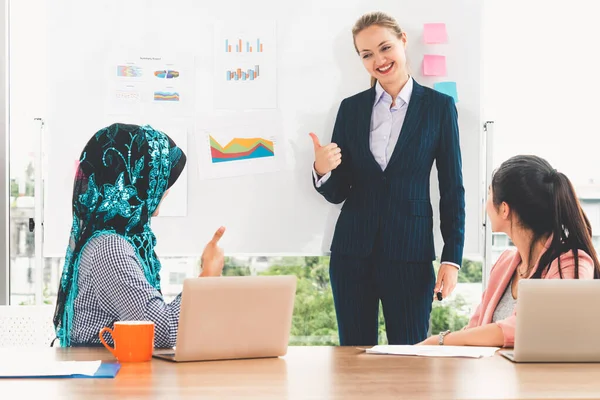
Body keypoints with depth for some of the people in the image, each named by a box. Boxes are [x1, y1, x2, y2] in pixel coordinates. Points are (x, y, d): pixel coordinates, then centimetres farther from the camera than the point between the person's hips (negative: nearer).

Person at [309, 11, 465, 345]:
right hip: (352, 252, 3)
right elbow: (337, 193, 8)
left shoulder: (439, 106, 0)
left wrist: (452, 258, -5)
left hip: (410, 253, -2)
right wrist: (322, 170, -15)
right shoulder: (351, 108, 7)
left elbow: (452, 189, 1)